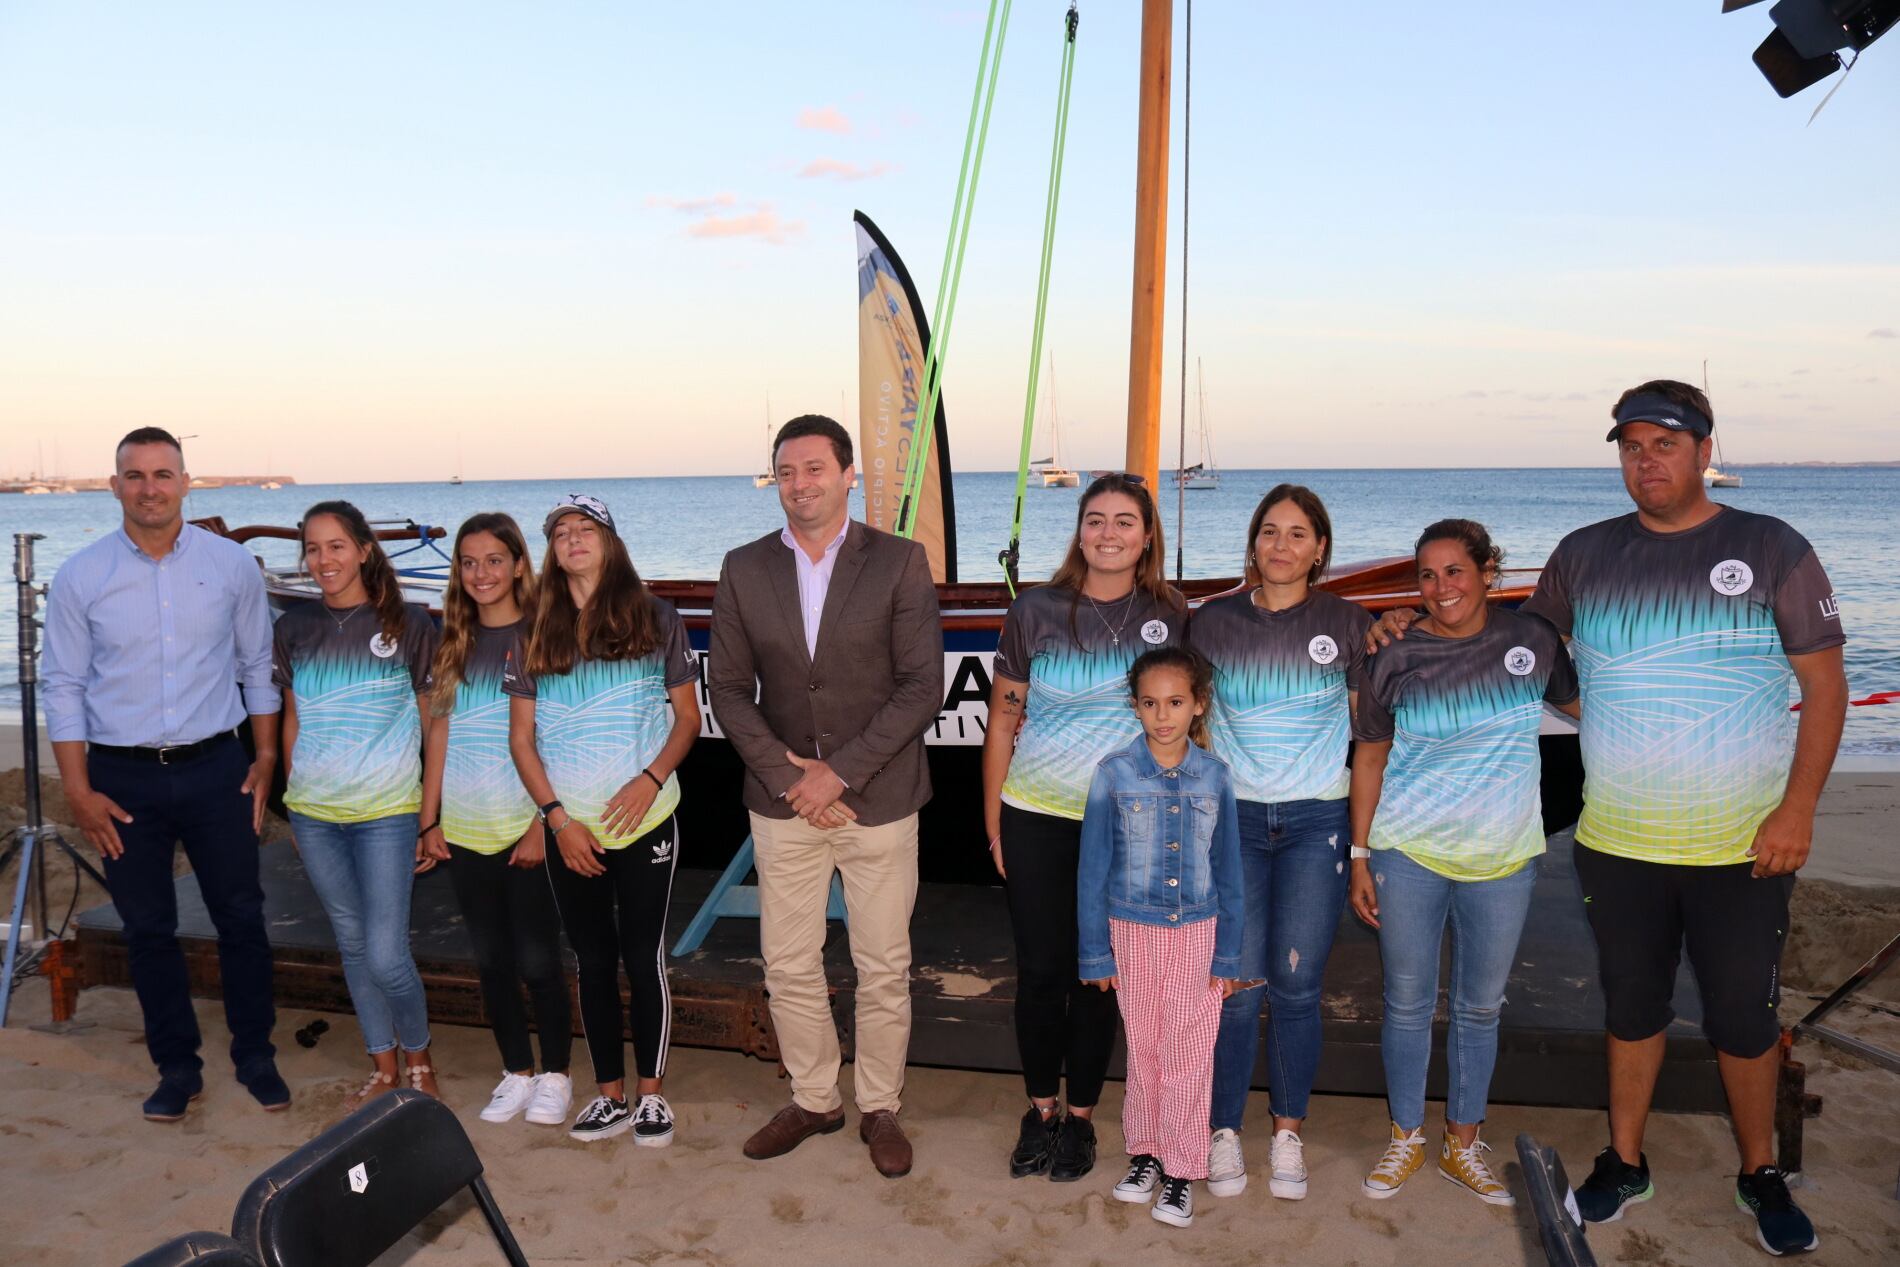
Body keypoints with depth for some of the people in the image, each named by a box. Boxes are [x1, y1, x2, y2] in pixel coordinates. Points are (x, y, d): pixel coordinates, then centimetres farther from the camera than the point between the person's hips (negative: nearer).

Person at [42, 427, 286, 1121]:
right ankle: (177, 1067, 25)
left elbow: (258, 666, 6)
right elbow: (63, 686, 1)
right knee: (148, 929, 10)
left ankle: (255, 1055, 23)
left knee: (240, 917, 7)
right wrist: (79, 791, -3)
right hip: (124, 779, 0)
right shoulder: (81, 577, -2)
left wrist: (266, 758, 2)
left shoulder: (232, 564, -1)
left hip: (216, 769, 0)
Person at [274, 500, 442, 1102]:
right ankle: (384, 1066, 28)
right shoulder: (294, 628, 7)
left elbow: (432, 723, -1)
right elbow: (292, 722, 14)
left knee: (387, 956, -6)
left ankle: (418, 1058, 19)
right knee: (353, 945, 14)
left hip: (385, 814, -4)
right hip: (314, 815, 4)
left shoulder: (407, 624, -4)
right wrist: (293, 805, 13)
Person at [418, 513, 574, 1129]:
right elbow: (439, 735, 10)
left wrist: (544, 822, -14)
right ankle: (517, 1072, 26)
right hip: (465, 830, 5)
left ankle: (555, 1075, 19)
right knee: (491, 958, 12)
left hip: (526, 828, -4)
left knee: (537, 959, 2)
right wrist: (429, 819, 6)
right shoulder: (453, 645, 9)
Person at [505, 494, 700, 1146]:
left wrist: (652, 778, -14)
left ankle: (651, 1094, 18)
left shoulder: (654, 617, 1)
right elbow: (521, 738, 5)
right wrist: (557, 817, -6)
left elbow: (687, 716, 2)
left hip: (645, 822, -2)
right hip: (569, 828, 2)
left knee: (644, 956, 4)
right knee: (593, 961, 10)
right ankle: (611, 1094, 22)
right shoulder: (535, 632, 5)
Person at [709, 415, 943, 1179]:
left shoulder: (899, 563, -6)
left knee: (884, 969, 8)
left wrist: (839, 771, -15)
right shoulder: (743, 569, 3)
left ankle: (880, 1109, 27)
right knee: (788, 966, 12)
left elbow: (923, 686, -11)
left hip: (878, 800, -2)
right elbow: (728, 688, 2)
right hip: (782, 802, 3)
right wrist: (789, 775, -10)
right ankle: (813, 1100, 32)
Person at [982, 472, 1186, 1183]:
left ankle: (1081, 1115, 26)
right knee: (1040, 969, 6)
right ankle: (1040, 1108, 26)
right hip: (1034, 818, 0)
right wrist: (992, 821, 2)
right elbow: (1003, 719, 3)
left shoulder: (1170, 618, 0)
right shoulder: (1036, 611, -2)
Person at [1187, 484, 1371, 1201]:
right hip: (1232, 818, 0)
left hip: (1316, 823, 0)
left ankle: (1288, 1133, 20)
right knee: (1237, 984, -2)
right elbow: (1193, 723, 11)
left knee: (1295, 985, 2)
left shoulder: (1347, 624, 4)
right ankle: (1224, 1131, 15)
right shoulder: (1214, 621, 5)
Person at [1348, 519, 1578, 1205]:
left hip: (1502, 858, 1)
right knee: (1407, 1004, 8)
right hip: (1407, 853, -1)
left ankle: (1464, 1144, 30)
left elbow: (1583, 705, 13)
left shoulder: (1531, 638, -3)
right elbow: (1369, 759, 1)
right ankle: (1406, 1138, 26)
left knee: (1480, 1008, 13)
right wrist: (1359, 856, -1)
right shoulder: (1396, 659, -5)